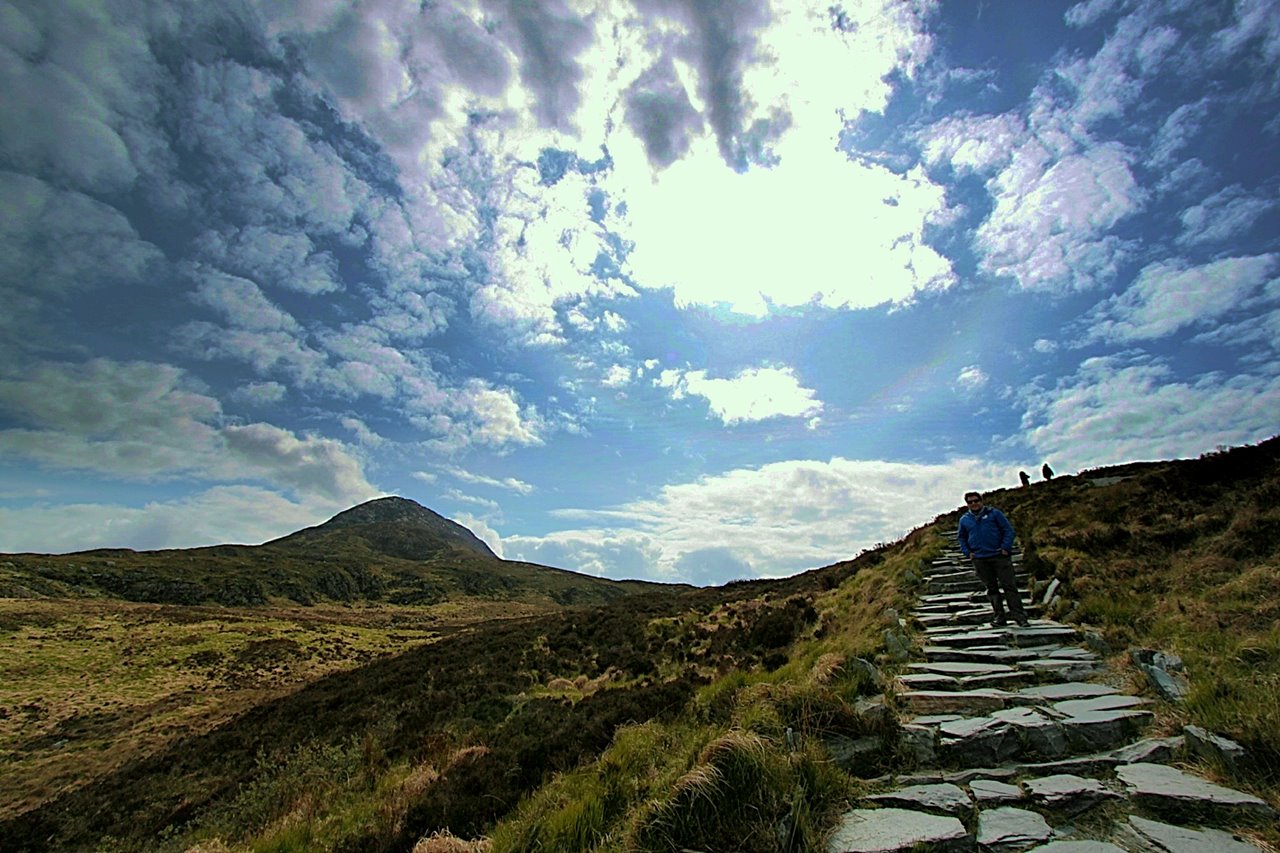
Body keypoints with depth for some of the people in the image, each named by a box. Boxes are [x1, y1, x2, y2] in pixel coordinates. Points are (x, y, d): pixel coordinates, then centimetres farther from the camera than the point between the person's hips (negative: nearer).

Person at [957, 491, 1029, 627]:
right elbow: (961, 537, 20)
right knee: (991, 588, 9)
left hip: (1000, 556, -3)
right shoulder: (964, 519, 9)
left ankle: (1019, 616, 3)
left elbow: (1008, 529, 1)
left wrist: (1005, 548, -8)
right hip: (980, 559, 3)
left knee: (1009, 585, -3)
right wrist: (967, 552, 7)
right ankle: (999, 616, 15)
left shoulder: (994, 513, 1)